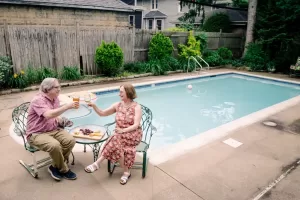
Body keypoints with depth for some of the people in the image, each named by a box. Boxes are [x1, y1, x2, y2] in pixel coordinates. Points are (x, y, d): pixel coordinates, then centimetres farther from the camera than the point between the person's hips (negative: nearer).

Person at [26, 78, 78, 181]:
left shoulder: (55, 99, 7)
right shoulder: (38, 100, -19)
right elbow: (48, 115, -36)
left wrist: (61, 120, -2)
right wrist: (67, 106, -36)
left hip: (53, 130, 7)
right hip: (37, 134, -7)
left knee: (70, 140, -18)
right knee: (54, 145, -34)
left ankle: (55, 167, 0)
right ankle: (63, 170, -7)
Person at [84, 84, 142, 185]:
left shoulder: (137, 107, -8)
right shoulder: (117, 105, 7)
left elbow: (136, 125, -17)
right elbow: (102, 113, 5)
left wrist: (123, 130, -33)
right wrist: (94, 106, -13)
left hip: (133, 135, -4)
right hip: (120, 135, 4)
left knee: (116, 140, -33)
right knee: (117, 144, -32)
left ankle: (97, 163, -21)